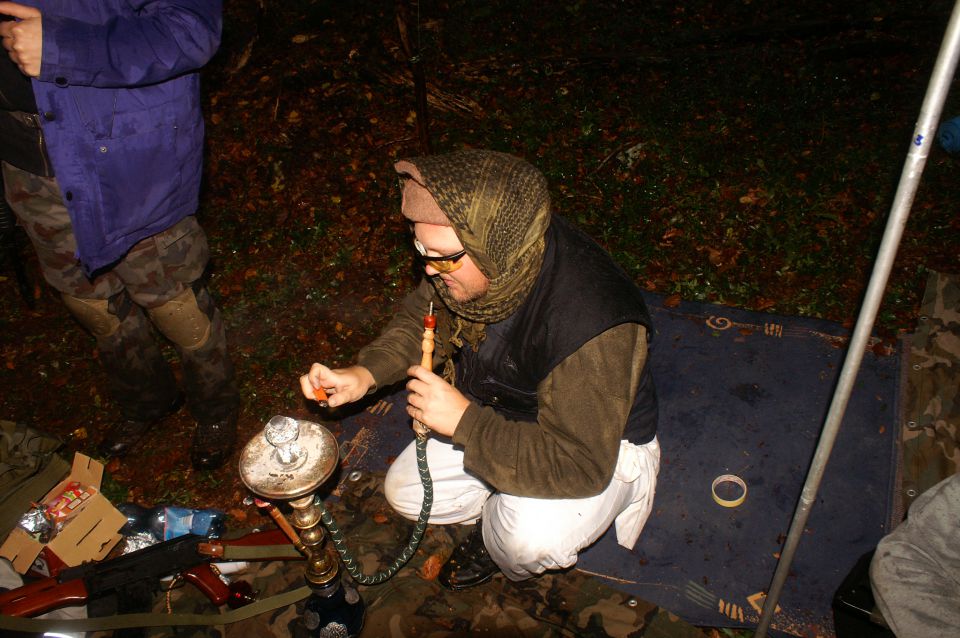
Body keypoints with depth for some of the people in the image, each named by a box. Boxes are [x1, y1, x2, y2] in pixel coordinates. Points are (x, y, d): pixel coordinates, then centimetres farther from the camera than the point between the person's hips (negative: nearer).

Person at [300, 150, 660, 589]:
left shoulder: (591, 327, -42)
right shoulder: (467, 262, -21)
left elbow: (580, 465, -36)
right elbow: (421, 318, 0)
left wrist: (464, 421, -36)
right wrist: (365, 374, -18)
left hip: (601, 445, -6)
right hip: (492, 419, 6)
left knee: (531, 538, -32)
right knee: (406, 492, 2)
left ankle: (500, 542, 5)